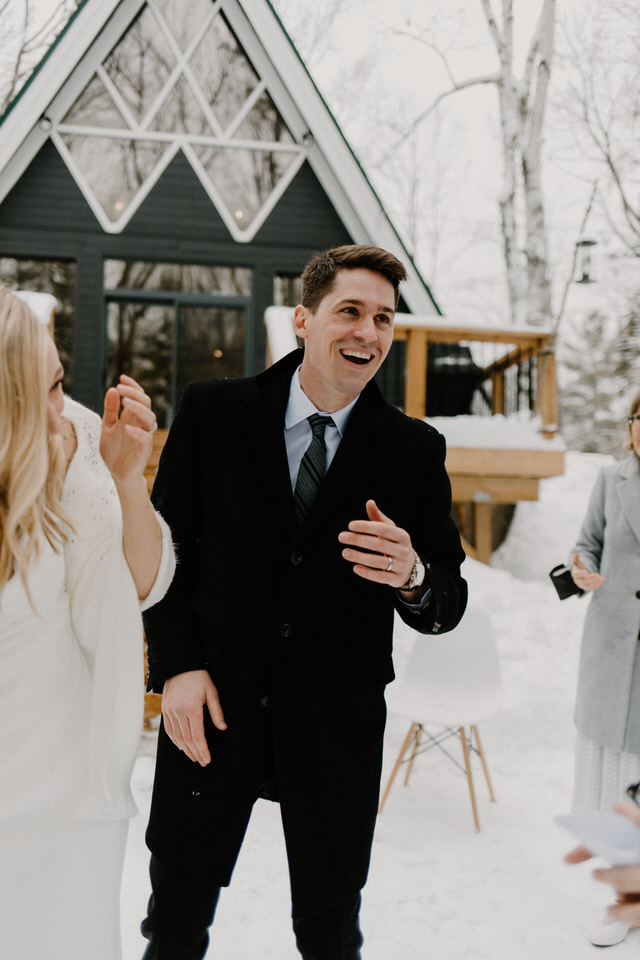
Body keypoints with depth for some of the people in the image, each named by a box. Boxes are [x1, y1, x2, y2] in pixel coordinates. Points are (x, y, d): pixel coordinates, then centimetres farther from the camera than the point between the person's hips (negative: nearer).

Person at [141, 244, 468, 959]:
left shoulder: (414, 450, -2)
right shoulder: (212, 411, -2)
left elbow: (448, 606, 0)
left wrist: (413, 577, -22)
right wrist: (178, 665, -8)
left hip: (339, 724, 1)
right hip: (213, 706, 0)